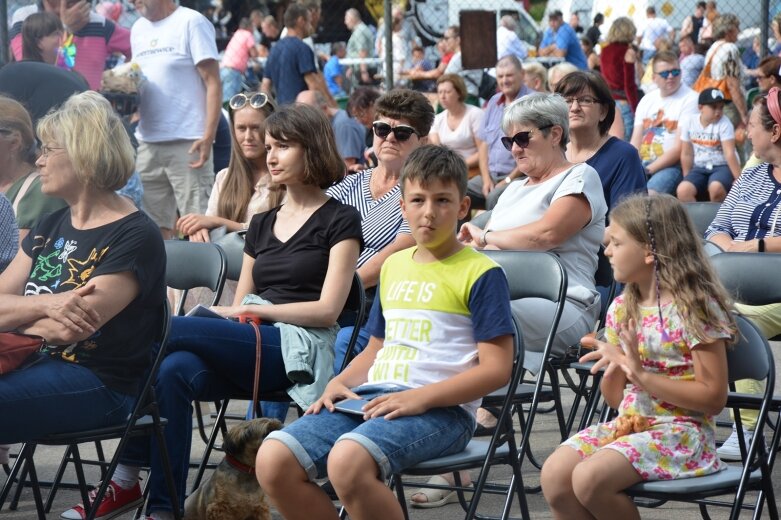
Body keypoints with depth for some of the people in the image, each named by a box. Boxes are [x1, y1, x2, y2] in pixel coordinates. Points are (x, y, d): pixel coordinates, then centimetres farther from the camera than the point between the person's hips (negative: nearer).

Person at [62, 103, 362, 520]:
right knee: (174, 371, -31)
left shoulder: (339, 221, 6)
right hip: (245, 348, 6)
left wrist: (254, 309, -6)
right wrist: (226, 311, -3)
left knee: (165, 331, -25)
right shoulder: (261, 224, 25)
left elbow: (327, 310, -4)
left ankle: (127, 479, -21)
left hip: (298, 350, -6)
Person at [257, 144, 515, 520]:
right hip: (370, 398, 7)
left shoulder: (480, 273, -1)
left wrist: (420, 397, -18)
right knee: (273, 461, -15)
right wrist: (340, 383, 8)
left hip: (439, 409, -7)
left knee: (348, 461, -36)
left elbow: (496, 368, -8)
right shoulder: (393, 266, 20)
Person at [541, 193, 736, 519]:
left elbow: (714, 397, -15)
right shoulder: (622, 309, 12)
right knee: (554, 474, -17)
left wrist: (641, 373, -21)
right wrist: (613, 369, -7)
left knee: (590, 478, -28)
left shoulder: (695, 307, -10)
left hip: (680, 431, -7)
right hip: (627, 423, 7)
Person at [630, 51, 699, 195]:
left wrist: (648, 170, -13)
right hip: (643, 163, 6)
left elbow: (680, 148, -10)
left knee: (651, 193, -33)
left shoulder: (690, 99, -3)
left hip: (672, 165, -6)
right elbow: (635, 143, 12)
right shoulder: (647, 100, 17)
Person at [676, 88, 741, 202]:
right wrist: (687, 180, 6)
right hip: (700, 168, 3)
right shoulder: (688, 121, -2)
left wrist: (740, 179, -22)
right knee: (683, 191, -24)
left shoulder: (724, 123, -11)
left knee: (716, 188, -35)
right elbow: (686, 154, 5)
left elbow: (730, 154, -18)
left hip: (722, 166, -3)